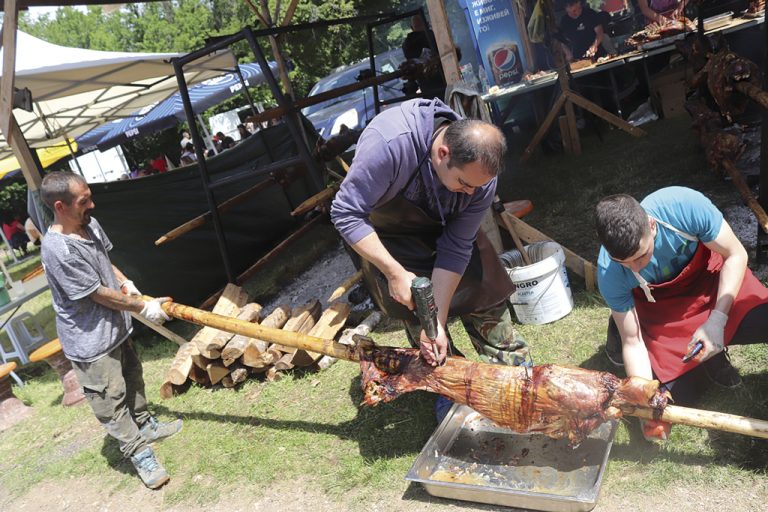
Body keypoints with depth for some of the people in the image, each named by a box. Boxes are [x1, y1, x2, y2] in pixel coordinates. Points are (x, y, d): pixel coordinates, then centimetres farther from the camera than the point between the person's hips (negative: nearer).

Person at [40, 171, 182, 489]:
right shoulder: (58, 250, -30)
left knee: (133, 379, 26)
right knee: (110, 400, 7)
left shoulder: (90, 225, -4)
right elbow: (99, 294, -23)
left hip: (115, 327, 9)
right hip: (90, 342, -9)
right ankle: (139, 453, 21)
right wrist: (142, 307, -13)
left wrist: (125, 282, -1)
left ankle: (145, 426, 48)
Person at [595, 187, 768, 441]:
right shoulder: (609, 273, -29)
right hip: (662, 309, -1)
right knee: (677, 393, -9)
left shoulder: (685, 205, -34)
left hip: (710, 281, 2)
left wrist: (716, 321, -27)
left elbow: (736, 254, -18)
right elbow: (633, 342, -18)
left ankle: (713, 351, 4)